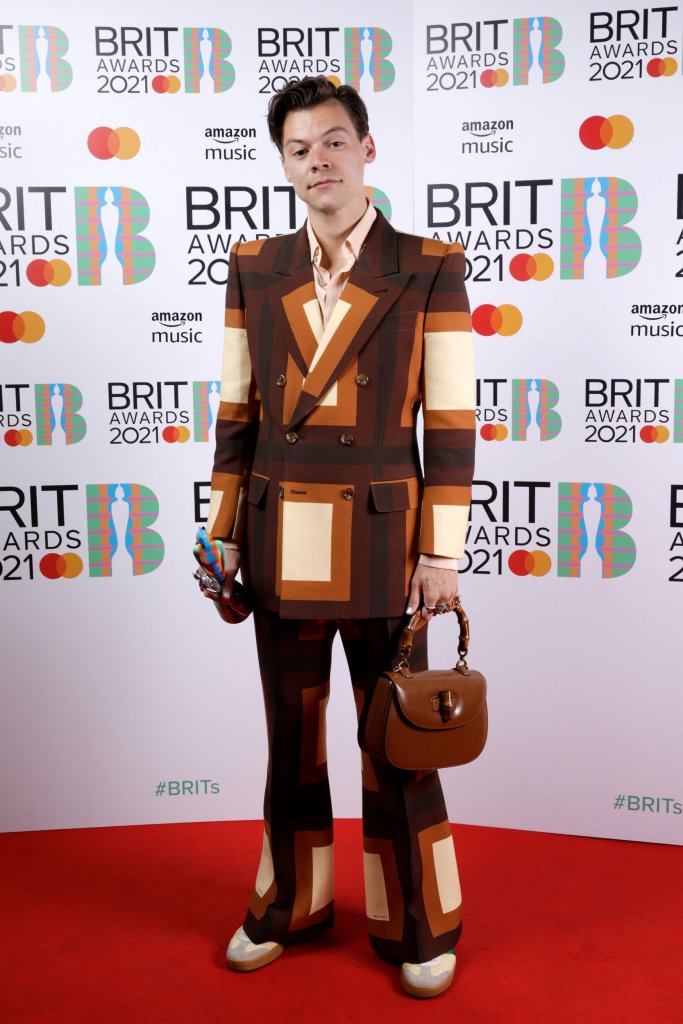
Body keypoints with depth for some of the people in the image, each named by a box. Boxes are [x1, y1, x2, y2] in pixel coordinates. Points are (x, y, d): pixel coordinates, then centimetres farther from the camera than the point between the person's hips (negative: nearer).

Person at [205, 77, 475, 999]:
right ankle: (291, 907, 36)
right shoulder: (254, 268, 6)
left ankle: (419, 927, 29)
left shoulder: (430, 268, -3)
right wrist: (226, 535, 6)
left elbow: (451, 423, -5)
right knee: (292, 733, 15)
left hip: (381, 538, -3)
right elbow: (237, 414, 8)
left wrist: (441, 553, -7)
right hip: (281, 541, 3)